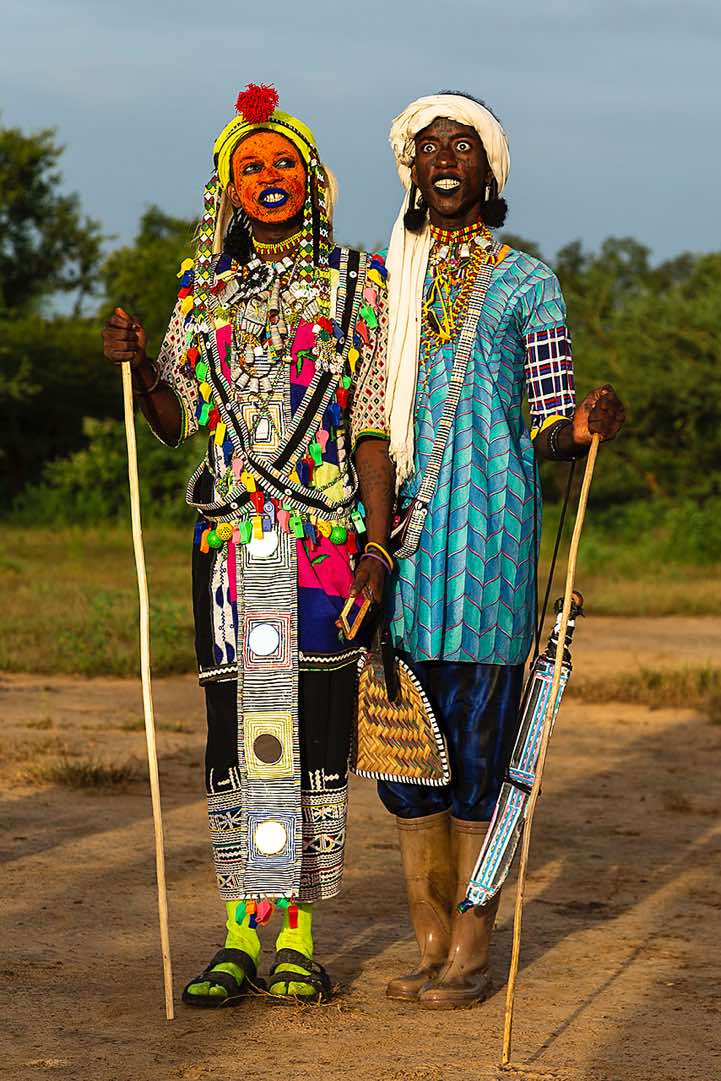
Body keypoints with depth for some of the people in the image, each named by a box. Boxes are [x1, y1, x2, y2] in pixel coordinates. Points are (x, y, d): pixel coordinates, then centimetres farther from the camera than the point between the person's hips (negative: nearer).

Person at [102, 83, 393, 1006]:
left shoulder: (357, 283, 6)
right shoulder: (204, 289, 13)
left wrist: (377, 541, -8)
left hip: (329, 538, -2)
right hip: (230, 539, 2)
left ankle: (298, 937, 6)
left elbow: (372, 425, 0)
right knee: (236, 730, 1)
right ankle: (239, 939, 7)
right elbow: (175, 421, 14)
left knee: (316, 726, -2)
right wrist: (135, 366, -6)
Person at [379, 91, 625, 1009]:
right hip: (396, 526, 4)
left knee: (477, 734, -3)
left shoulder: (525, 282, 4)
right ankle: (429, 945, 14)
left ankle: (472, 952, 6)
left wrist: (584, 425, -22)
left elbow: (550, 430, 1)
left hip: (488, 528, -4)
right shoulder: (381, 278, 13)